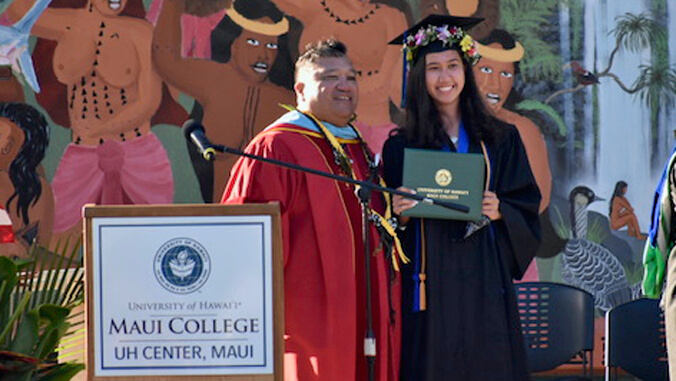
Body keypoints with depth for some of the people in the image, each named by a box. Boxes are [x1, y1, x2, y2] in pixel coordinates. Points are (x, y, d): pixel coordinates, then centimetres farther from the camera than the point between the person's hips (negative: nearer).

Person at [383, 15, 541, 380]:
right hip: (429, 280, -1)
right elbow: (391, 213, 6)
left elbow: (527, 207, 8)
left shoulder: (500, 139, 10)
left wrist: (499, 212, -10)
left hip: (485, 280, 1)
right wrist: (399, 213, -15)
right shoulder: (401, 146, 6)